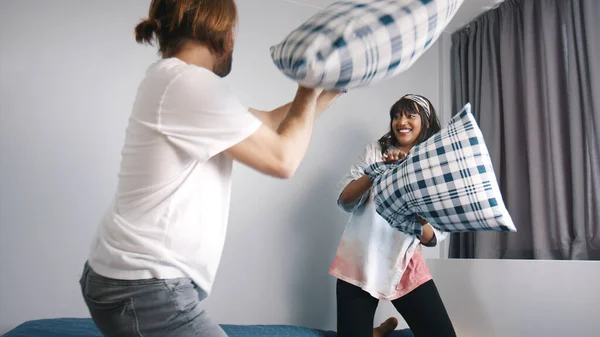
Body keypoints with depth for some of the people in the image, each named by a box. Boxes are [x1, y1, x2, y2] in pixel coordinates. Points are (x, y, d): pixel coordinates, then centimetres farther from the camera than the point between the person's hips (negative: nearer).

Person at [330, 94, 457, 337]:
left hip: (406, 267, 1)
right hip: (359, 262, -1)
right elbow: (345, 201, -6)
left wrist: (420, 220, -23)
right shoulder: (375, 151, 3)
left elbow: (433, 238, -1)